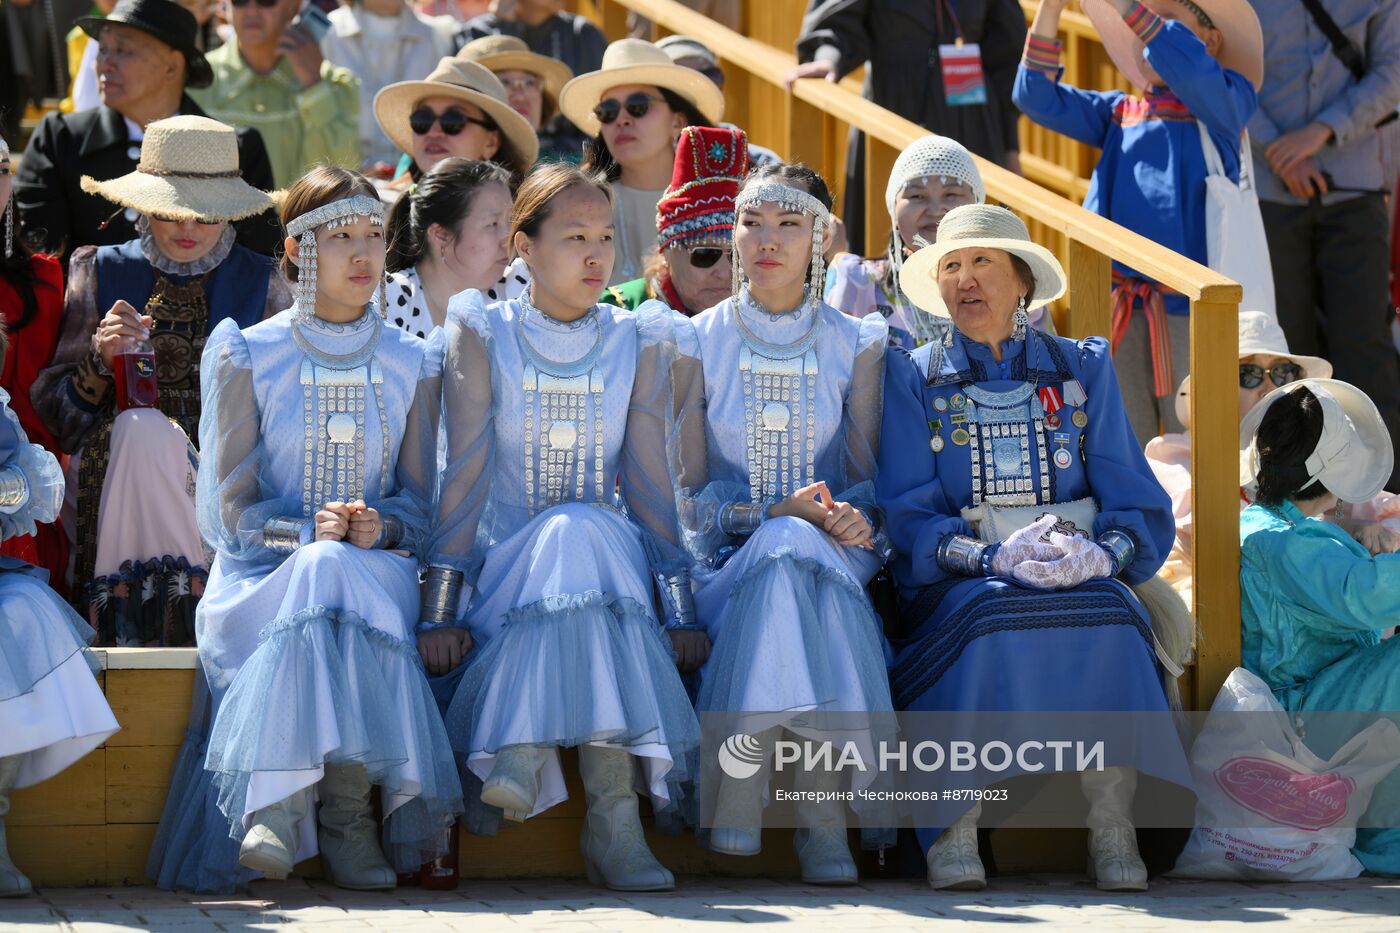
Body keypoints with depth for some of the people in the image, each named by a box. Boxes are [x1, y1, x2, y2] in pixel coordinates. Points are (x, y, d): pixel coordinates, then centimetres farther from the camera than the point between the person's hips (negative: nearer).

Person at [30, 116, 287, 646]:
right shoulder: (100, 273, 10)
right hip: (113, 475, 0)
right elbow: (55, 413, 8)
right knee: (142, 428, -33)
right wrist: (101, 358, -12)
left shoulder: (261, 284, 10)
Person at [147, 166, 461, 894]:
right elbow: (228, 507, 0)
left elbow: (419, 498, 11)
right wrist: (310, 531, -19)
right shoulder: (246, 356, 5)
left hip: (378, 569, 2)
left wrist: (381, 527, -13)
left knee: (339, 584, -35)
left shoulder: (413, 364, 14)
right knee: (323, 572, -37)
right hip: (264, 575, -2)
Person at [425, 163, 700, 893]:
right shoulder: (484, 335, 3)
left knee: (585, 536, -34)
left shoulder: (636, 344, 10)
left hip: (610, 555, 2)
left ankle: (524, 754, -46)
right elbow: (463, 476, -3)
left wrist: (679, 604, -6)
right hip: (506, 568, -2)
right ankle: (613, 813, -45)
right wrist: (445, 605, -13)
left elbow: (650, 477, 4)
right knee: (577, 534, -35)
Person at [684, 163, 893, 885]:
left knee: (790, 557, -37)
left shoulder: (857, 345, 10)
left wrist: (853, 515, -16)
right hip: (724, 554, -1)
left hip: (829, 550, 1)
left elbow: (869, 478, 8)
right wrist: (776, 511, -14)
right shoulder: (697, 342, 6)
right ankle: (822, 815, -39)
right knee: (786, 548, -37)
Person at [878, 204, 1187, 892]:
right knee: (992, 616, -36)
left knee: (1107, 614, -33)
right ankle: (954, 828, -32)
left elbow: (1139, 506, 8)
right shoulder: (914, 378, 13)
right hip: (958, 581, -1)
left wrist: (1099, 553, -16)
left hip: (1080, 581, 1)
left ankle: (1112, 828, -31)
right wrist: (996, 557, -19)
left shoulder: (1082, 370, 16)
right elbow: (907, 518, 0)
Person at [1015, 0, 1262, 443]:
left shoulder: (1224, 104, 0)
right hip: (1120, 308, 5)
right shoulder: (1120, 113, 15)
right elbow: (1039, 98, 8)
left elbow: (1188, 66, -20)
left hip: (1191, 305, -5)